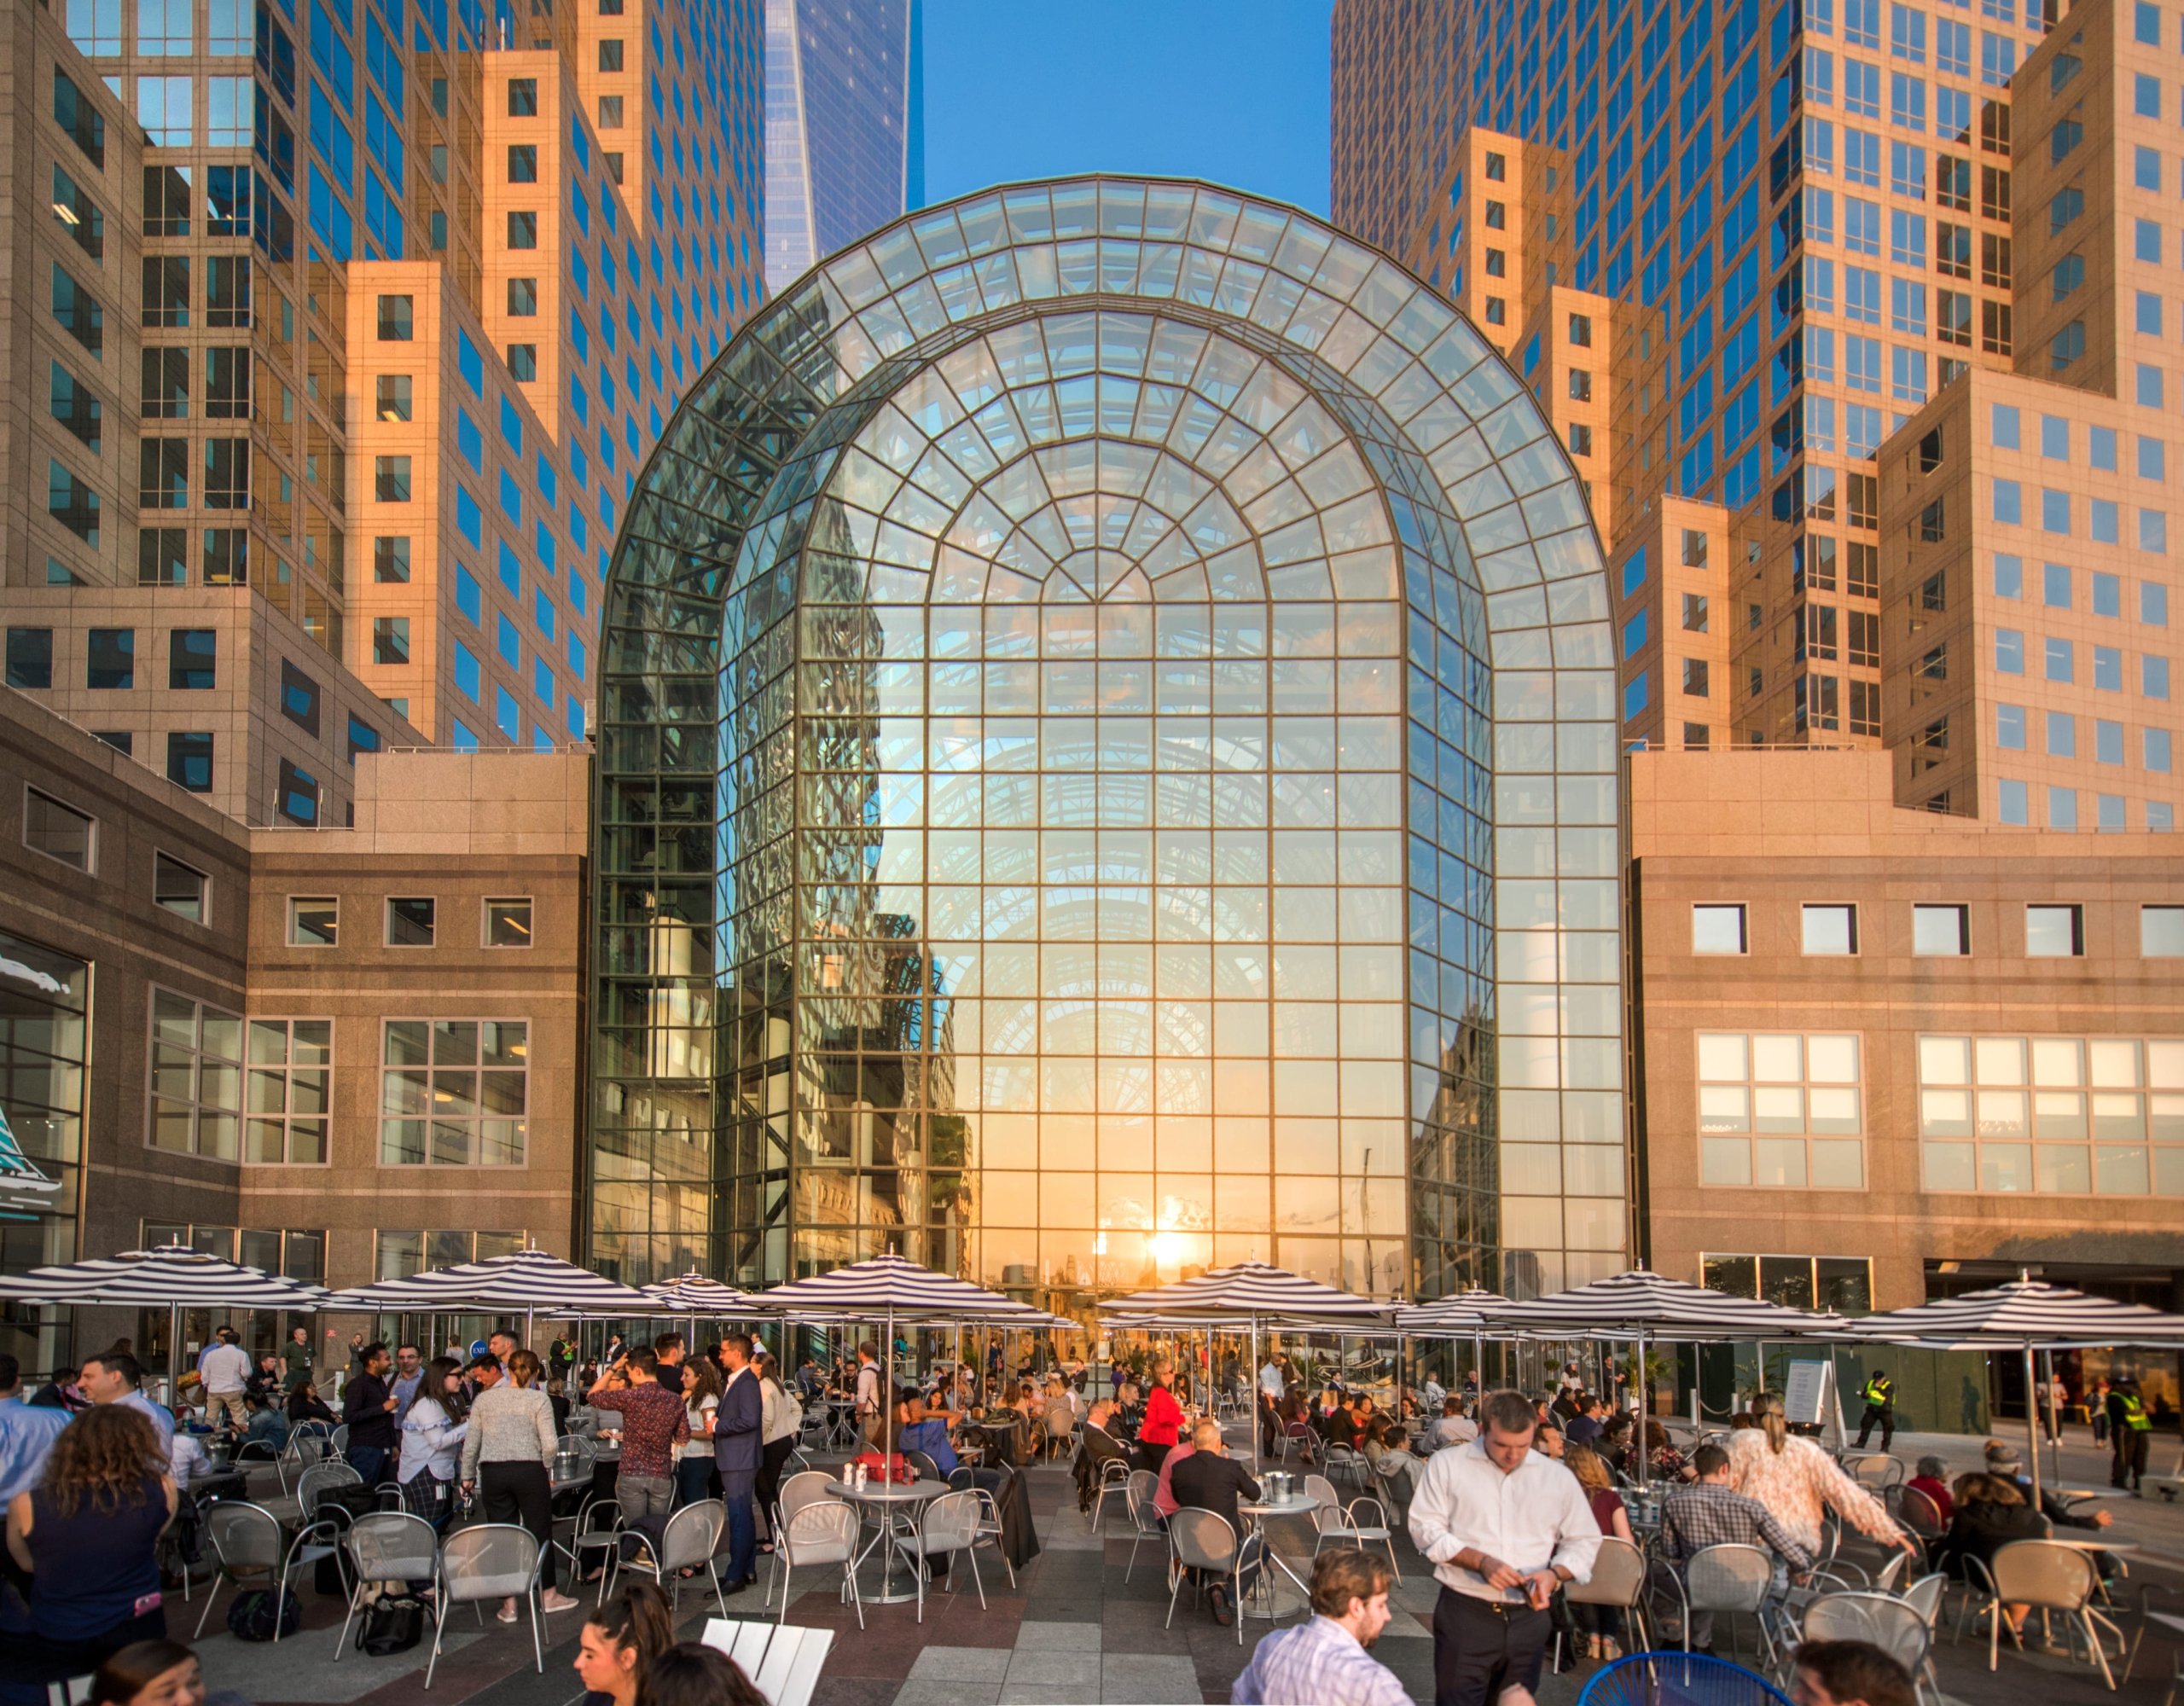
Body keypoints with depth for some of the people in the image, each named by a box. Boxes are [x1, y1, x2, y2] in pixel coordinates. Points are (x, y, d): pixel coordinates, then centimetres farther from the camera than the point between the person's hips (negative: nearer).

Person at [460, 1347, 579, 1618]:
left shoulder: (484, 1399, 4)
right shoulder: (538, 1399, -4)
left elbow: (471, 1443, 5)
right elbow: (549, 1444, -10)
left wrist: (468, 1476, 17)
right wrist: (545, 1467, 8)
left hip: (493, 1473, 2)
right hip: (529, 1471, -2)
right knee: (540, 1532, 11)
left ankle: (508, 1603, 10)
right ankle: (548, 1595, 21)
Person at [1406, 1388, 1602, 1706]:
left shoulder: (1557, 1476, 7)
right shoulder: (1447, 1465, 1)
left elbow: (1584, 1541, 13)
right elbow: (1426, 1529, -4)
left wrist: (1555, 1574, -9)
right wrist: (1480, 1561, -18)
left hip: (1528, 1618, 3)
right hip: (1464, 1615, -3)